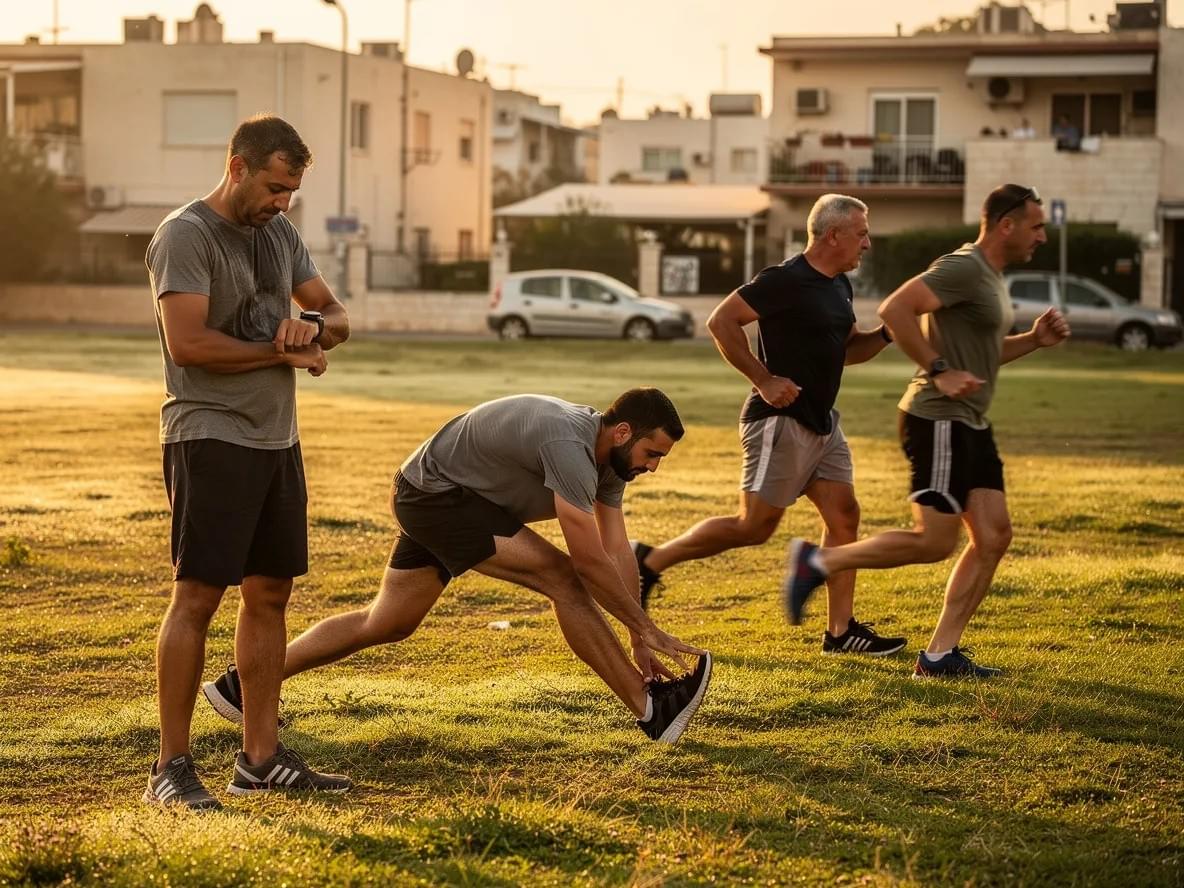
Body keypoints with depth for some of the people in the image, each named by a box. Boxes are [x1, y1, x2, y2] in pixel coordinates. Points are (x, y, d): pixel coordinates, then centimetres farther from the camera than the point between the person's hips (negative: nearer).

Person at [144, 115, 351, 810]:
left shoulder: (281, 233, 14)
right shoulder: (186, 236, -11)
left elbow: (336, 316, 18)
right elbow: (187, 342, -21)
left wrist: (312, 325, -7)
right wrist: (283, 353, -11)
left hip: (277, 439, 8)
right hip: (211, 438, -8)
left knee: (270, 594, 9)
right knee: (198, 595, -8)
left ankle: (261, 759, 15)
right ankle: (172, 767, -4)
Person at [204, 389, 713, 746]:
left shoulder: (608, 454, 1)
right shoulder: (569, 446, -28)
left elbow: (617, 551, 3)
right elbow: (590, 559, -28)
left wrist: (636, 643, 1)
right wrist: (645, 628, -21)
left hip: (429, 496, 10)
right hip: (437, 493, -10)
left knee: (385, 625, 15)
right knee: (563, 580, -17)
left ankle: (242, 684, 21)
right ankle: (650, 709, -14)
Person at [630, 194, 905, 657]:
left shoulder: (839, 286, 12)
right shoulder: (785, 281, -17)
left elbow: (847, 349, 24)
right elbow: (721, 321, -18)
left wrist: (886, 334, 4)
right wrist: (764, 380, -20)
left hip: (821, 422, 9)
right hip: (781, 420, -9)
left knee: (843, 515, 3)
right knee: (755, 525, -5)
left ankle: (841, 630, 8)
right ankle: (652, 560, 8)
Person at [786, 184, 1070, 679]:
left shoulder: (992, 277, 18)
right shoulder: (964, 269, -14)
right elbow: (894, 309, -25)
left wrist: (1034, 340, 14)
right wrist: (938, 372, -23)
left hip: (970, 425, 10)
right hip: (938, 421, -10)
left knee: (994, 535, 3)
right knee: (934, 542, -9)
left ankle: (939, 655, 6)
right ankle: (819, 561, 3)